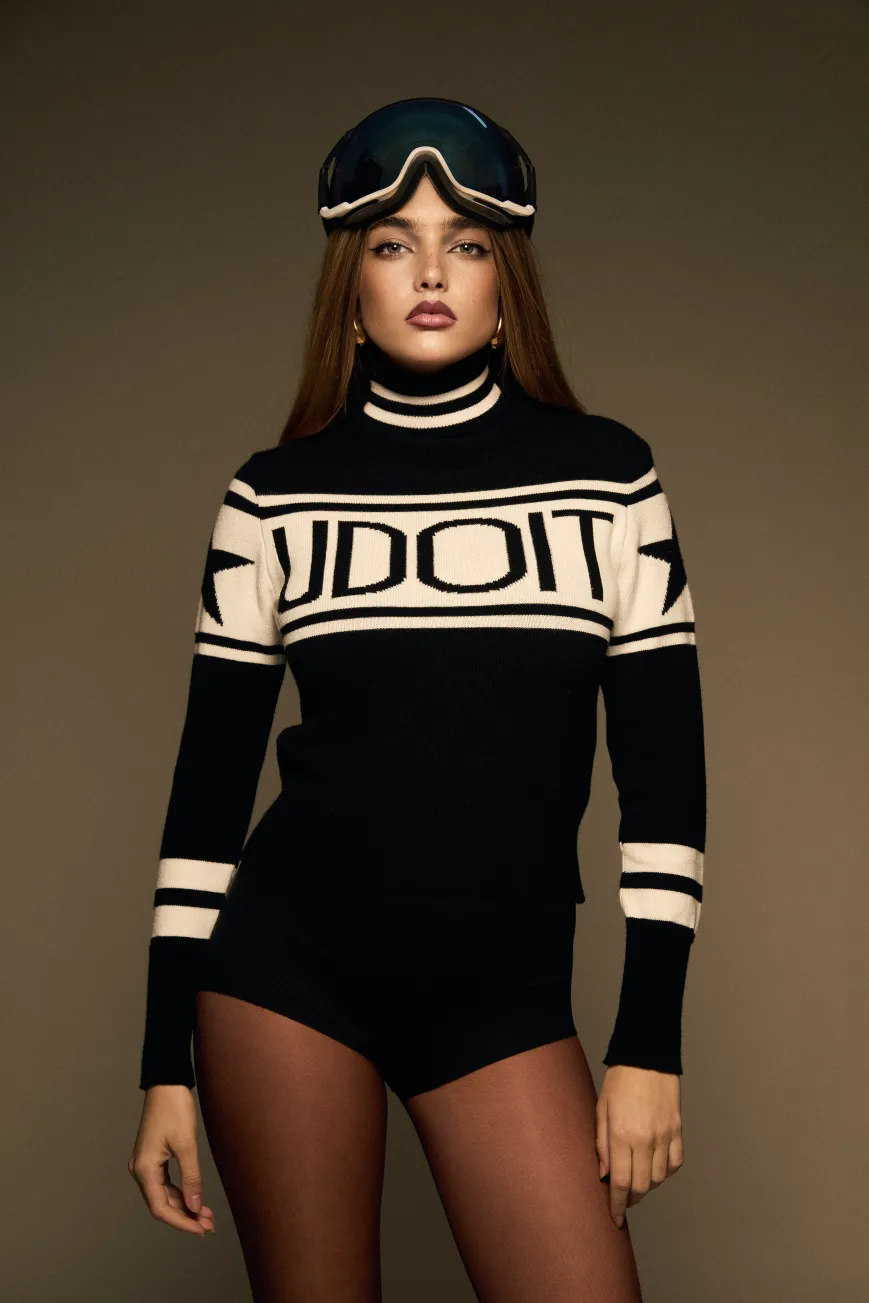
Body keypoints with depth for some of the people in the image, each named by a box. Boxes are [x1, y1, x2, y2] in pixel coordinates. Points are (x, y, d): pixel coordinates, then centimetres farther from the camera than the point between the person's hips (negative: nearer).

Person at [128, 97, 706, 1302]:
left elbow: (664, 766, 2)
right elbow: (211, 774, 4)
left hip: (506, 991, 0)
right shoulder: (275, 495, 2)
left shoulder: (606, 476, 1)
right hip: (288, 965, 0)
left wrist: (650, 1045, -2)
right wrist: (166, 1063, 2)